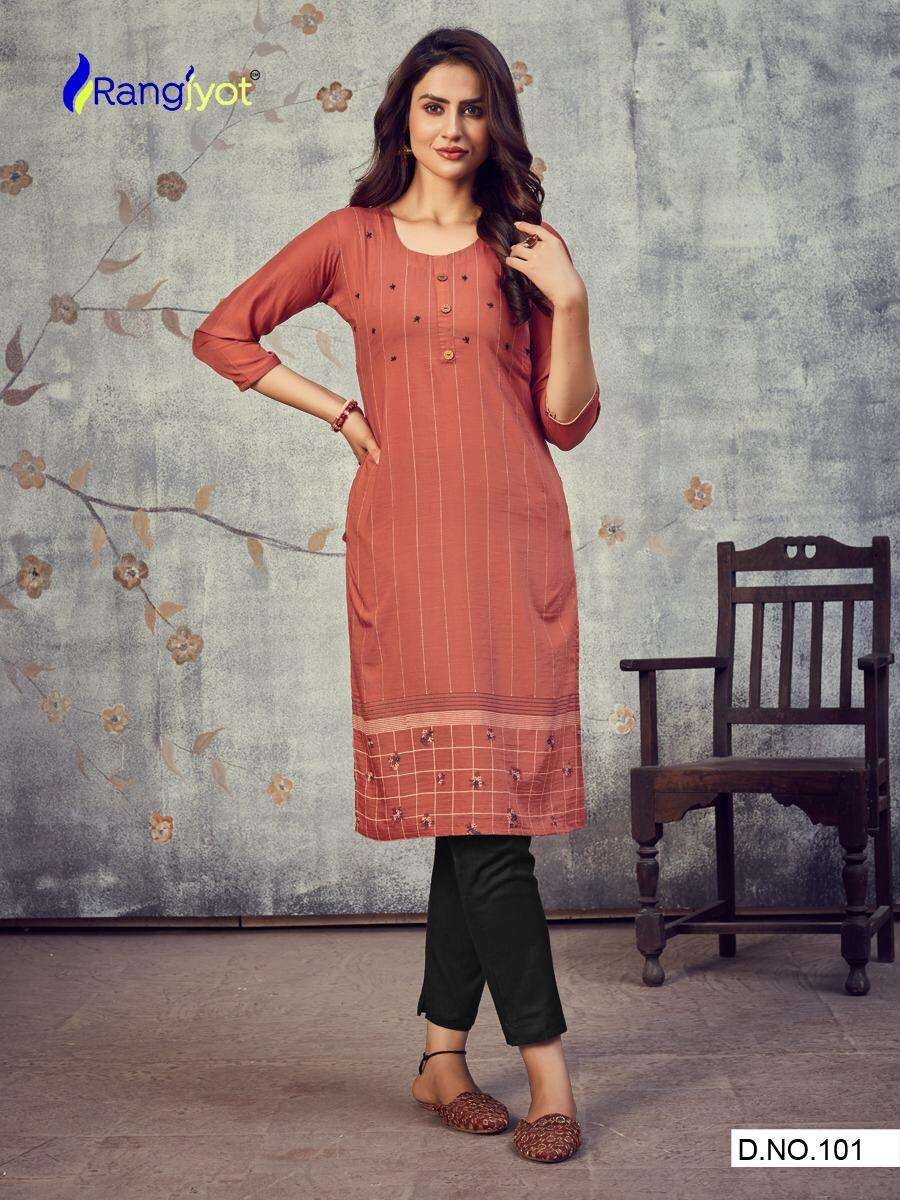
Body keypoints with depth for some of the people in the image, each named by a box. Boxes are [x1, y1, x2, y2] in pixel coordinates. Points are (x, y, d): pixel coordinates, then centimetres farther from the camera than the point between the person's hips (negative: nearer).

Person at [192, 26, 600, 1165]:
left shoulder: (524, 250, 14)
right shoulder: (352, 238, 11)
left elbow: (568, 423, 10)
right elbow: (221, 332, 14)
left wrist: (570, 302, -3)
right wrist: (341, 411, 7)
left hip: (515, 529, 2)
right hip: (406, 530, -1)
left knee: (480, 801, 1)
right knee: (476, 808, -8)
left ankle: (443, 1057, 14)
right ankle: (545, 1064, -2)